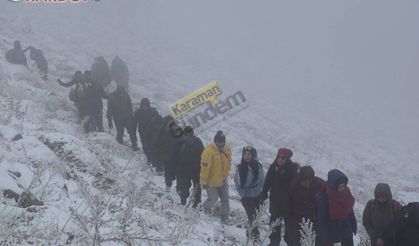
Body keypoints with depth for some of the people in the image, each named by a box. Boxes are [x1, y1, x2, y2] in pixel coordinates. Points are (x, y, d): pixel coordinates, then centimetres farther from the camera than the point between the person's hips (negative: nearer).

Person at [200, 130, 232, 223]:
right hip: (211, 181, -6)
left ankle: (225, 217, 24)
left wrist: (226, 174, 14)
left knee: (225, 199, 9)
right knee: (213, 199, 2)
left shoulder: (227, 149, -6)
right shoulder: (209, 151, -26)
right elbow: (205, 167, -21)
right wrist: (203, 182, -17)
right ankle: (206, 207, 35)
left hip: (222, 180, 6)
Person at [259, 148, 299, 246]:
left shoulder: (292, 169, -15)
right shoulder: (273, 167, -2)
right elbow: (267, 182, 6)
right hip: (275, 199, 4)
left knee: (289, 221, 6)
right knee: (275, 221, 13)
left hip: (288, 200, -4)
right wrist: (263, 195, 7)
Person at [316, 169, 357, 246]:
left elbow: (349, 209, 6)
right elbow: (321, 217, -20)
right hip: (329, 227, -4)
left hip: (344, 224, 4)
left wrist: (354, 224, 12)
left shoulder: (346, 191, -10)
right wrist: (324, 236, -18)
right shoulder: (323, 196, -26)